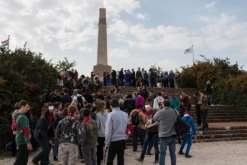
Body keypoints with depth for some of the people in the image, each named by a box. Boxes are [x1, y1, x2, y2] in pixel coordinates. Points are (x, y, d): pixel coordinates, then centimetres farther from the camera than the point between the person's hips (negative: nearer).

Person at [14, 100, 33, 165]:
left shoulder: (17, 116, 10)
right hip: (23, 141, -10)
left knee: (24, 159, 17)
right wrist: (28, 142, -20)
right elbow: (25, 131, -22)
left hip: (18, 139, 10)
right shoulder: (23, 117, -19)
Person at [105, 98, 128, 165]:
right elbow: (127, 128, 9)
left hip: (113, 140, -5)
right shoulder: (125, 114, 3)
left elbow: (108, 131, -13)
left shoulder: (111, 115, -13)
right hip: (122, 140, 5)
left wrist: (107, 143, -7)